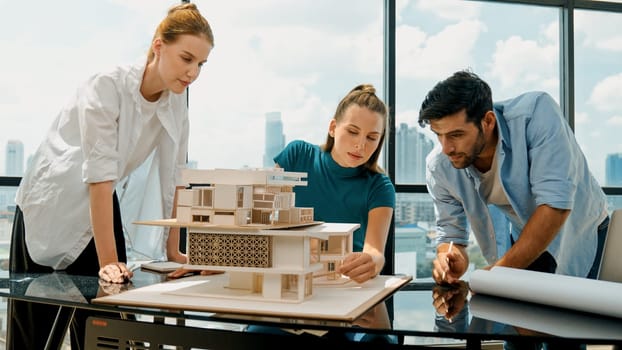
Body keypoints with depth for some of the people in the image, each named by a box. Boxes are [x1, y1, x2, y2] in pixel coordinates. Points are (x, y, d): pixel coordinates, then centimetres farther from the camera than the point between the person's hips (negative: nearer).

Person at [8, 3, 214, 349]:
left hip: (101, 209, 6)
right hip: (51, 205, -5)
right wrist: (109, 261, -29)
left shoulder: (177, 98, -7)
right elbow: (100, 177, -29)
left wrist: (173, 249, -2)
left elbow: (172, 176, -3)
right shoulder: (109, 86, -26)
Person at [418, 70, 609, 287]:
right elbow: (450, 231, -7)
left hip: (583, 235, -2)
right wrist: (448, 259, -32)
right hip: (525, 240, 2)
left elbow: (555, 204, -35)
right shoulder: (439, 166, -18)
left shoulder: (536, 113, -30)